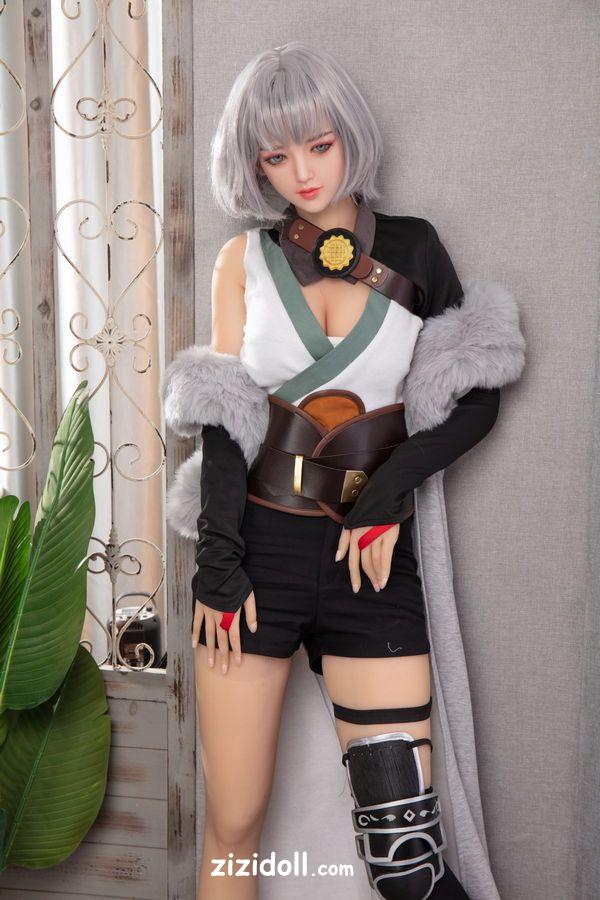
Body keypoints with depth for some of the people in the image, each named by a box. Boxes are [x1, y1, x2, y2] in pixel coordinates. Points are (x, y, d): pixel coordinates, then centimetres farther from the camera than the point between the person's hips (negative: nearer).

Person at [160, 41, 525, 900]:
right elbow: (221, 416, 1)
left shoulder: (411, 249, 6)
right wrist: (219, 563, -8)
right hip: (257, 548, 1)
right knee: (234, 827, 7)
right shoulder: (244, 259, 7)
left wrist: (388, 491, -11)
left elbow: (477, 398, 3)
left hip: (375, 561, 0)